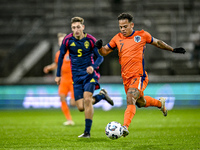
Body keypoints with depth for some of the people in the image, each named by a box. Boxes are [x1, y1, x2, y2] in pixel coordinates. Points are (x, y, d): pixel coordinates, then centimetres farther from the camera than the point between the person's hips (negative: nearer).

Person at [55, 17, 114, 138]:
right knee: (81, 107, -3)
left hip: (90, 74, -3)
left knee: (87, 99, -22)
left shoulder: (90, 40, -8)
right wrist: (58, 75, 11)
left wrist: (93, 66, -23)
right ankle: (101, 95, 25)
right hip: (76, 76, 3)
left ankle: (87, 131, -12)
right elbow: (61, 56, 10)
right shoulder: (68, 40, -3)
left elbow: (100, 57, -3)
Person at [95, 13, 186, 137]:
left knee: (130, 99, -26)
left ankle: (125, 127, -35)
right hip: (126, 78, 5)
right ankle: (160, 103, 49)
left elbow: (157, 42, 16)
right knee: (140, 102, 20)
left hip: (139, 76, -5)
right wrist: (100, 47, -11)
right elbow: (105, 52, 12)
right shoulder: (117, 38, 7)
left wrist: (172, 49, 22)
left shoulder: (142, 35, 0)